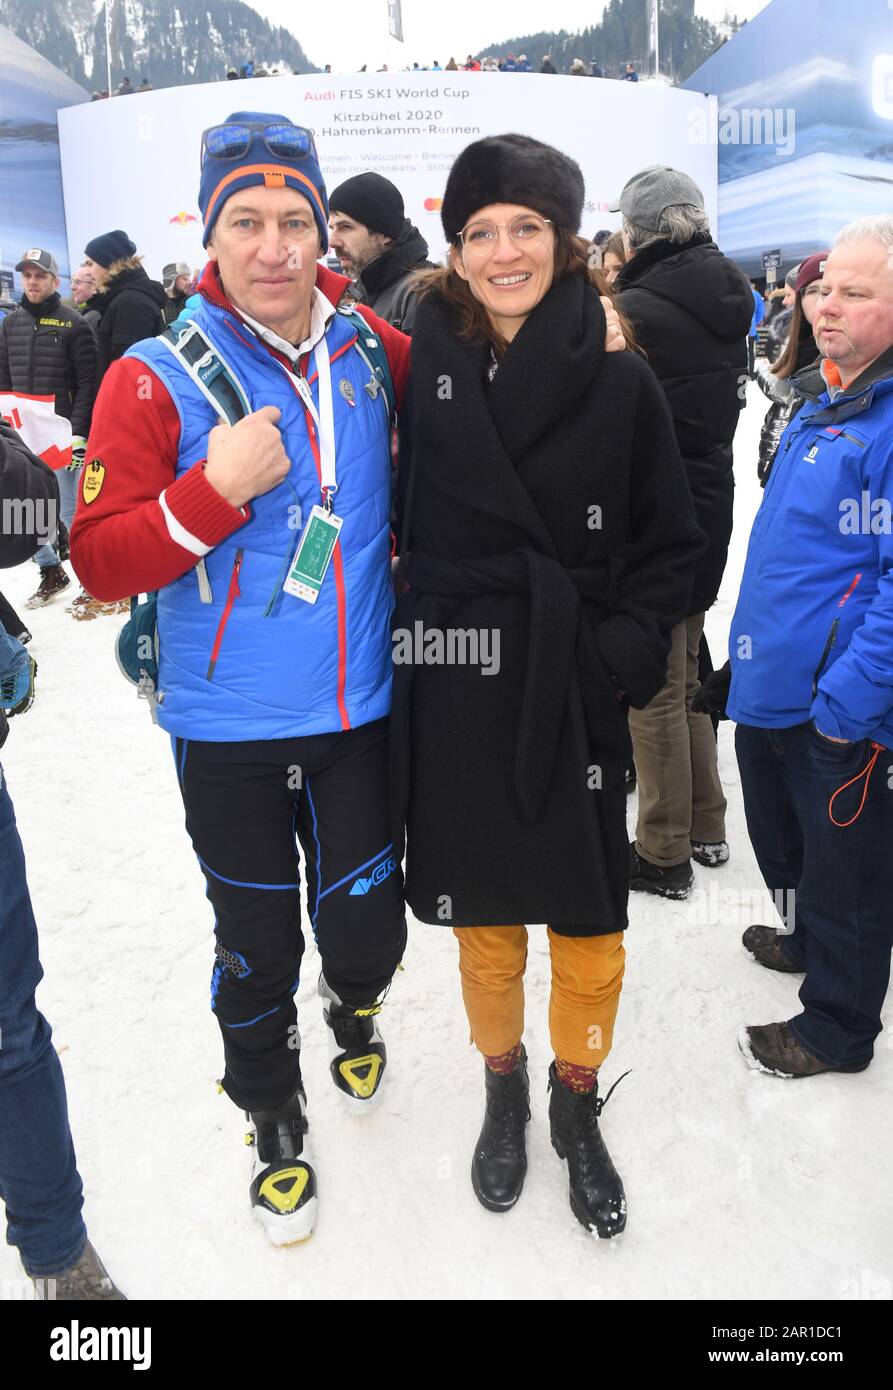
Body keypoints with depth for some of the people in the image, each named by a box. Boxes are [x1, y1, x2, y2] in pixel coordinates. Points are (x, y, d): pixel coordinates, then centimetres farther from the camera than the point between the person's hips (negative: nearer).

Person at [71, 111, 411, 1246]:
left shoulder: (371, 348, 1)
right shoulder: (155, 379, -10)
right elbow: (99, 560, -12)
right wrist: (217, 490, -24)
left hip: (356, 713, 3)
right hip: (229, 732, -2)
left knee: (368, 927, 12)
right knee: (256, 950, 13)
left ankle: (353, 1007, 50)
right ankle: (274, 1128, 40)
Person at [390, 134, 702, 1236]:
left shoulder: (620, 382, -2)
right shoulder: (424, 370, 1)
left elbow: (668, 544, 2)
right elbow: (399, 524, 6)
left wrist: (625, 655, -9)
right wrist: (413, 636, -3)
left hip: (577, 694, 0)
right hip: (458, 691, 1)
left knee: (587, 925, 9)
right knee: (484, 915, 15)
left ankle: (577, 1109, 36)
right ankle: (503, 1094, 41)